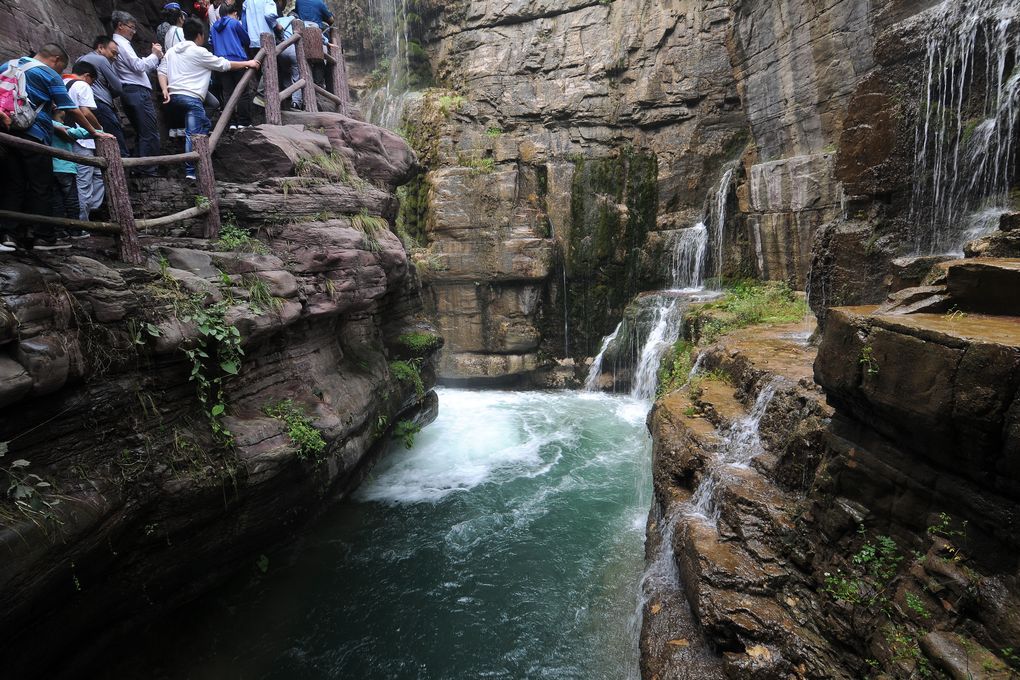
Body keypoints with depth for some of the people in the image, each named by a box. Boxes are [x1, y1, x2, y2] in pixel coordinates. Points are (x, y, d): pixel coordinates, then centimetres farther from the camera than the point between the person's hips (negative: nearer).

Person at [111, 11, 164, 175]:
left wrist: (155, 57, 13)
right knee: (150, 133, -12)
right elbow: (139, 66, -13)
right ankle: (149, 169, -14)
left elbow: (137, 68, 20)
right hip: (138, 92, -10)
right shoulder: (121, 44, -5)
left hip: (129, 92, 10)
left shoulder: (118, 43, 25)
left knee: (141, 133, 12)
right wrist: (155, 55, 0)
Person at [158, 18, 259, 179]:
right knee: (194, 133, -10)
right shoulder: (199, 52, -1)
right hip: (191, 96, -8)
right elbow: (224, 65, 5)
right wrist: (247, 63, 14)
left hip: (174, 95, 8)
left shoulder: (172, 51, 20)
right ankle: (190, 171, -16)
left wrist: (165, 90, 5)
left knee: (205, 123, 23)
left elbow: (162, 71, 11)